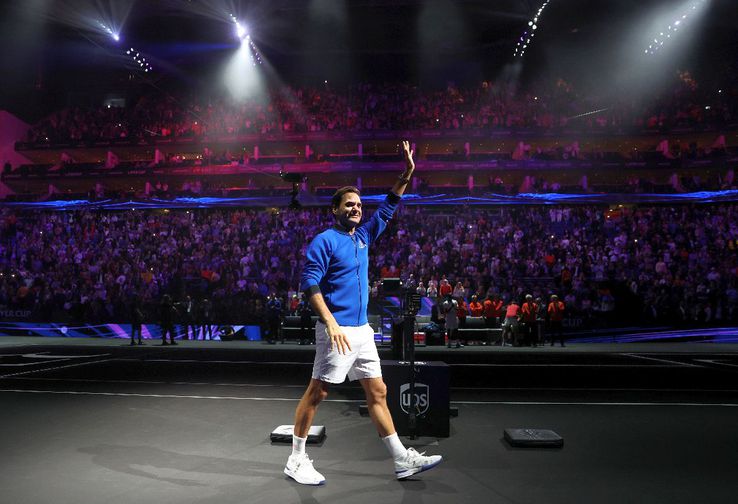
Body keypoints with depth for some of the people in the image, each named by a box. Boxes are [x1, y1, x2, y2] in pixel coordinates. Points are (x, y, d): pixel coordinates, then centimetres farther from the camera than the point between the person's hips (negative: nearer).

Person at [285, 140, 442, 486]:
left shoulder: (363, 237, 14)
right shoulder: (324, 241, -8)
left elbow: (387, 209, 21)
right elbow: (310, 285, -14)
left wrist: (406, 175, 13)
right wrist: (331, 323, -23)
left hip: (362, 330, 8)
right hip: (337, 331, -8)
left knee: (377, 392, 10)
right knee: (316, 393, 2)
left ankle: (402, 460, 17)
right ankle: (296, 461, 17)